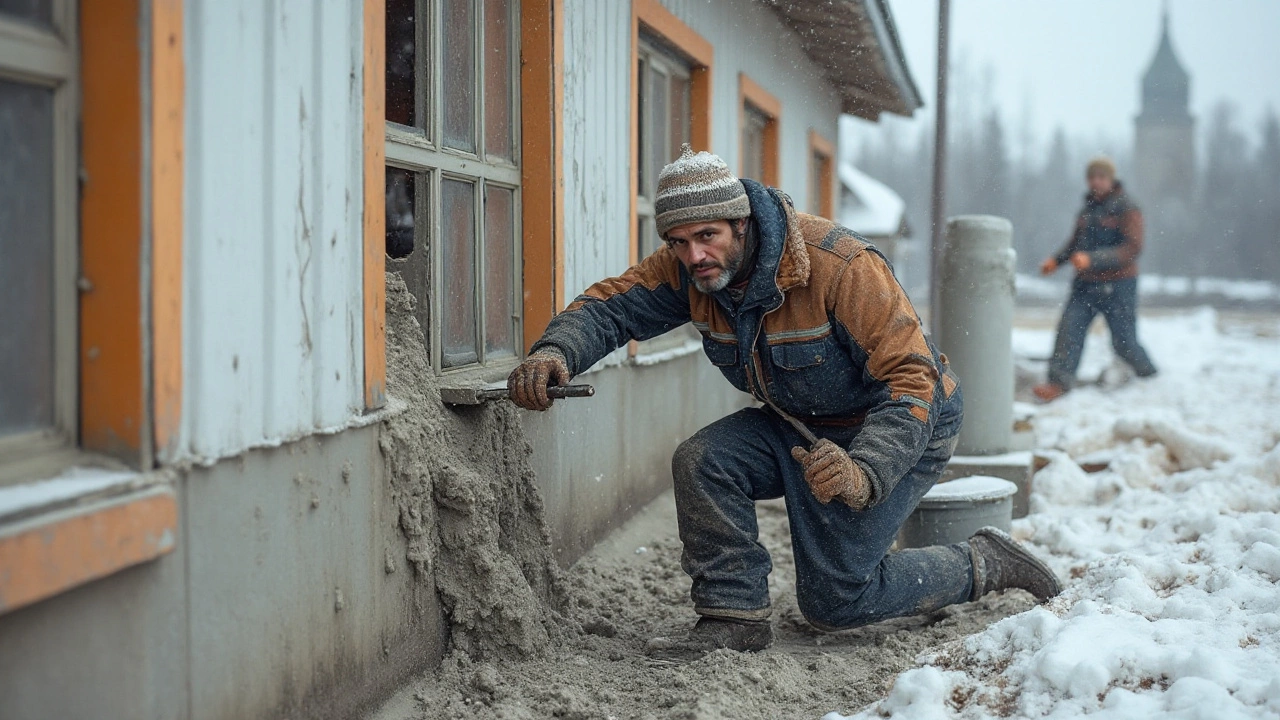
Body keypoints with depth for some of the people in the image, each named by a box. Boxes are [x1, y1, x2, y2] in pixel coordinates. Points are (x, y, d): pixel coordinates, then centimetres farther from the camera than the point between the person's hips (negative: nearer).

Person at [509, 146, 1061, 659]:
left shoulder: (839, 266, -33)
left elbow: (912, 379, -34)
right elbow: (610, 306, -17)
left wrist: (864, 474, -50)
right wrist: (555, 352, -41)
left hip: (897, 428, -6)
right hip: (800, 425, 6)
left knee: (833, 600, -9)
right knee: (701, 463, -19)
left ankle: (982, 566, 13)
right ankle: (734, 617, -8)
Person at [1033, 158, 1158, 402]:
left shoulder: (1127, 209, -9)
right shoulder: (1088, 208, 13)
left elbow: (1132, 249, -19)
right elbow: (1077, 242, 26)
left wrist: (1092, 260, -28)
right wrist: (1057, 260, 8)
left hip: (1117, 285, -6)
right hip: (1086, 283, 6)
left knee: (1124, 342, 2)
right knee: (1069, 329, -11)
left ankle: (1151, 380, 26)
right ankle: (1059, 383, -14)